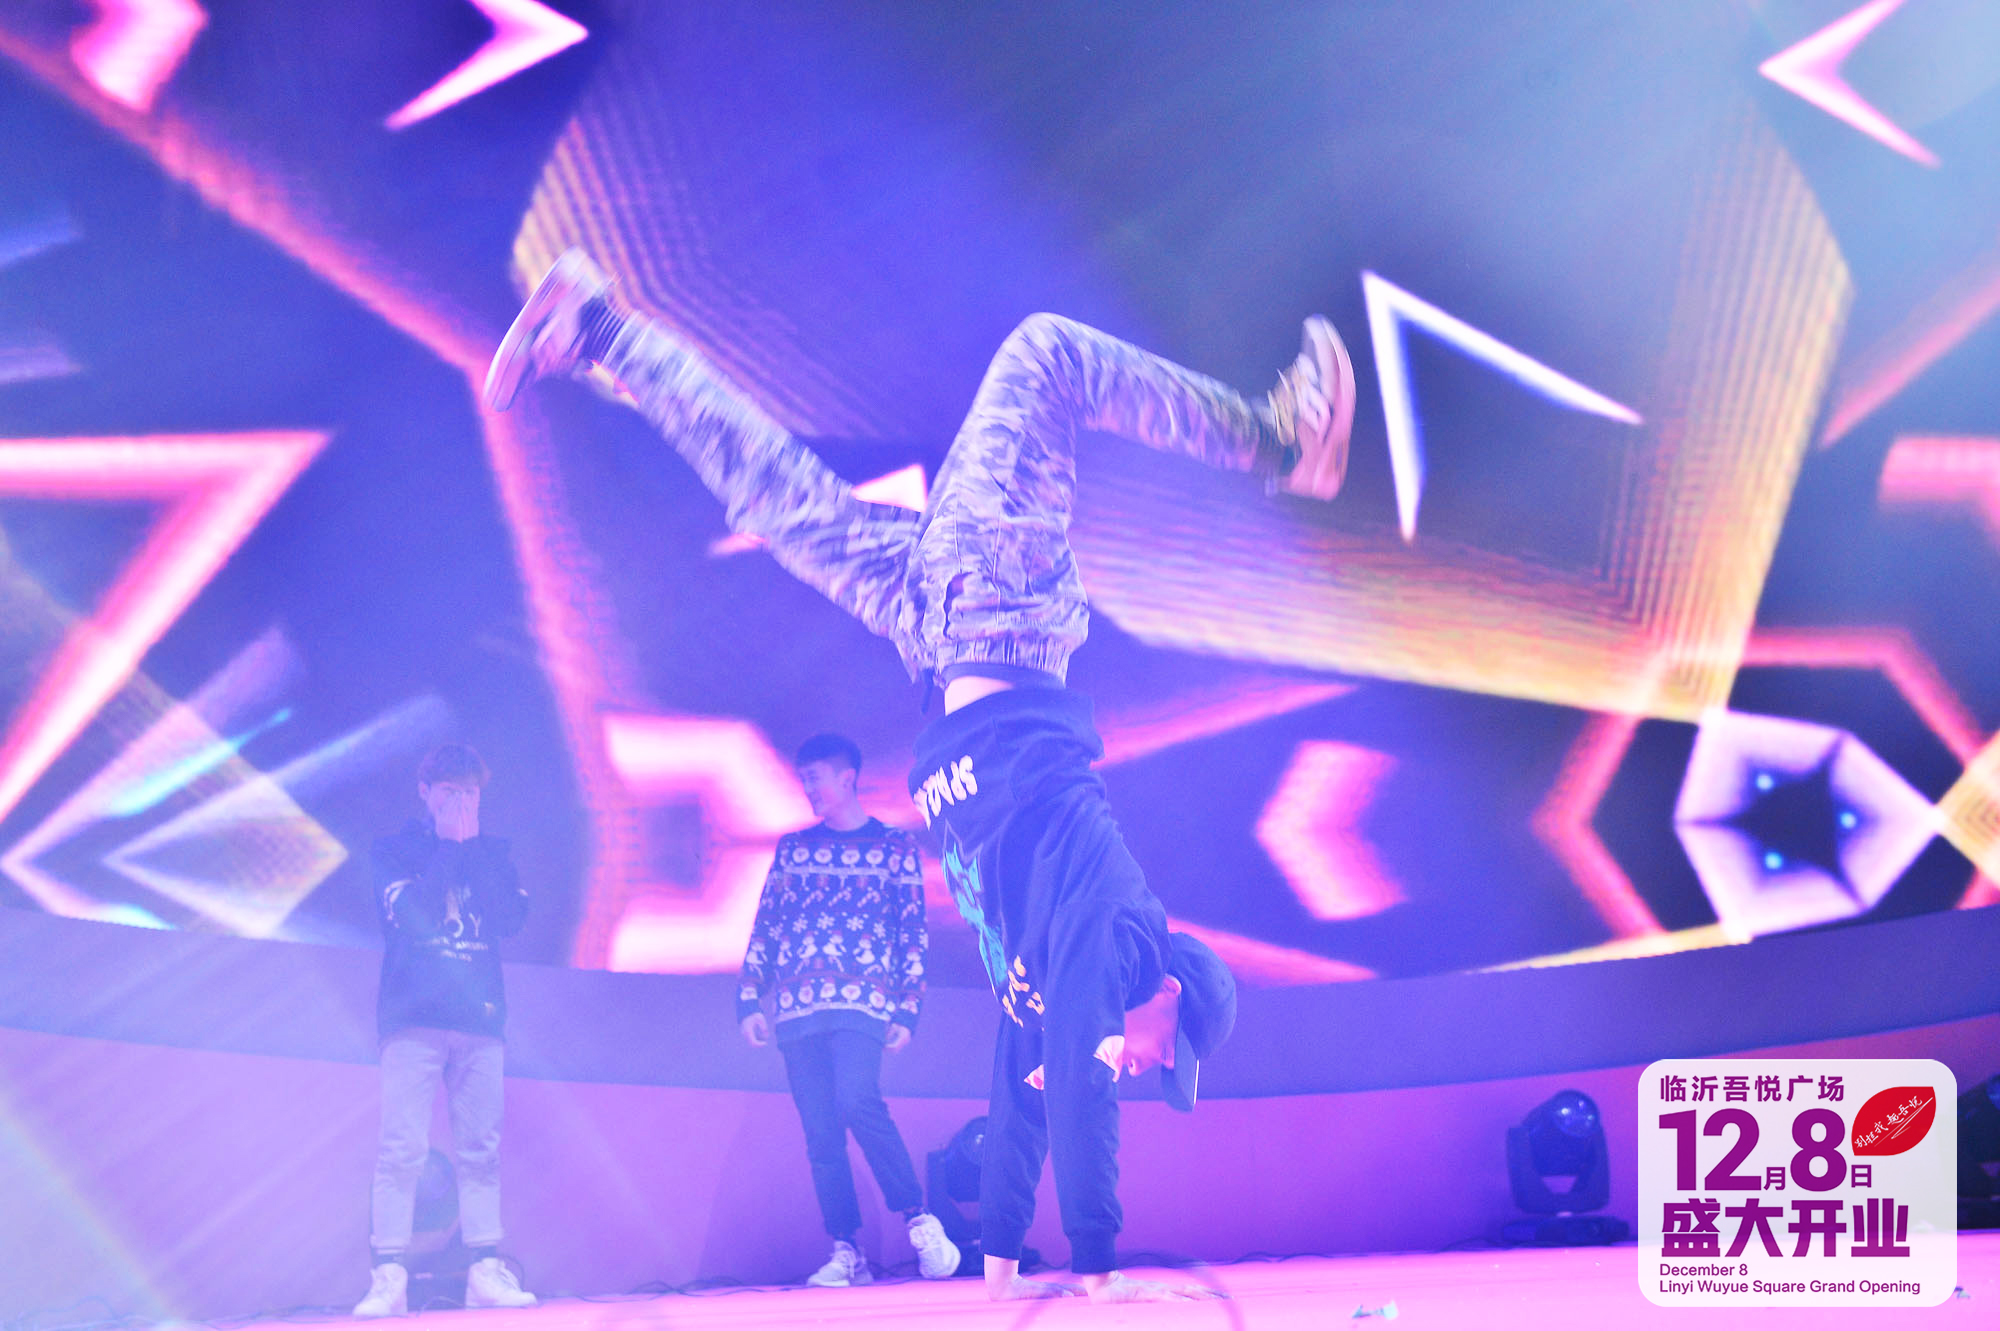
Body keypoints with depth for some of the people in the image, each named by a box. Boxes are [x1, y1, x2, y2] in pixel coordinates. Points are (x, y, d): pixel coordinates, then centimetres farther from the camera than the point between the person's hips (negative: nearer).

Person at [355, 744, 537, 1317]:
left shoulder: (491, 851, 18)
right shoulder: (394, 850, 10)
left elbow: (513, 915, 2)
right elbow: (407, 912, -9)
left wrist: (472, 845, -1)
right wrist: (449, 846, -4)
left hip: (480, 1015, 3)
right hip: (414, 1014, -3)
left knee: (481, 1149, 0)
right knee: (402, 1149, -9)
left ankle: (486, 1271, 1)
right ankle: (389, 1278, -11)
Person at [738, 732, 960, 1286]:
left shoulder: (894, 847, 9)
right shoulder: (792, 849, 18)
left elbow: (914, 934, 6)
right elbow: (765, 928, 16)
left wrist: (906, 1011, -3)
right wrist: (749, 999, 6)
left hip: (862, 1002, -4)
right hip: (796, 1011, 4)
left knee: (857, 1101, -25)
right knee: (820, 1134, -1)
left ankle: (921, 1221, -14)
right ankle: (847, 1253, 4)